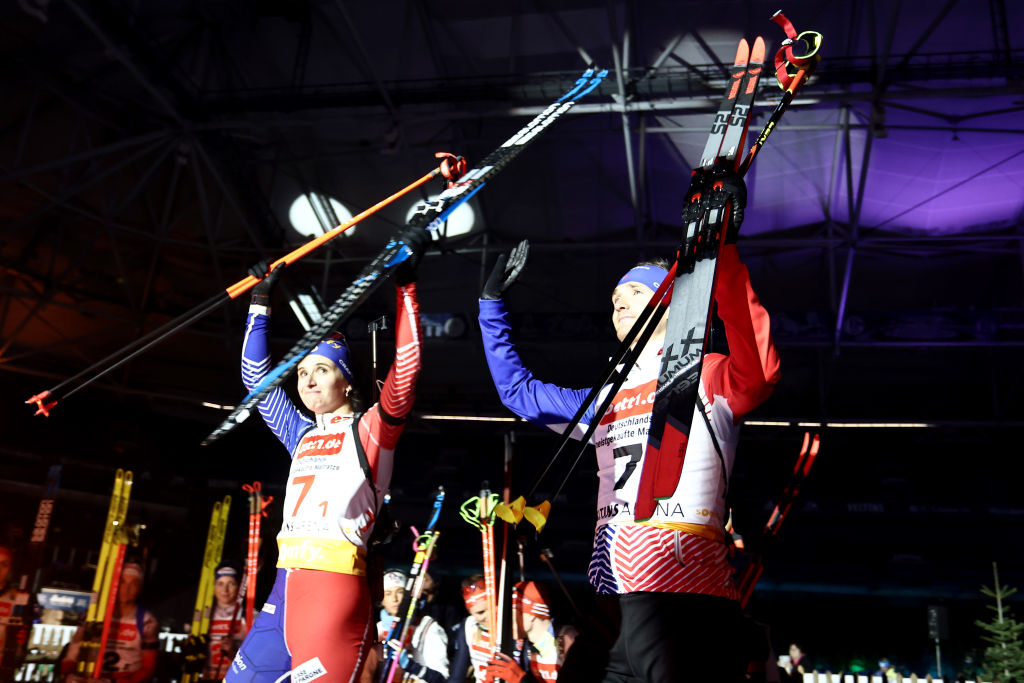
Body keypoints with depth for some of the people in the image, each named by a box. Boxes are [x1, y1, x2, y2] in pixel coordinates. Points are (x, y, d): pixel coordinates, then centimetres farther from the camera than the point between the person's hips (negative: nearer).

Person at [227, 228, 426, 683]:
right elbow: (255, 375, 26)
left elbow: (405, 372, -11)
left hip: (336, 587, -7)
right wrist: (260, 302, 23)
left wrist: (405, 283, -11)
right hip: (285, 586, 7)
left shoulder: (370, 430, 3)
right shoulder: (302, 435, 19)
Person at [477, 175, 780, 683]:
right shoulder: (606, 401, 25)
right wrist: (493, 300, 33)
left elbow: (758, 370, -20)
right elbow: (517, 389, 34)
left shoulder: (707, 377, 3)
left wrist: (721, 248, -27)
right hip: (612, 610, 7)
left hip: (681, 603, -7)